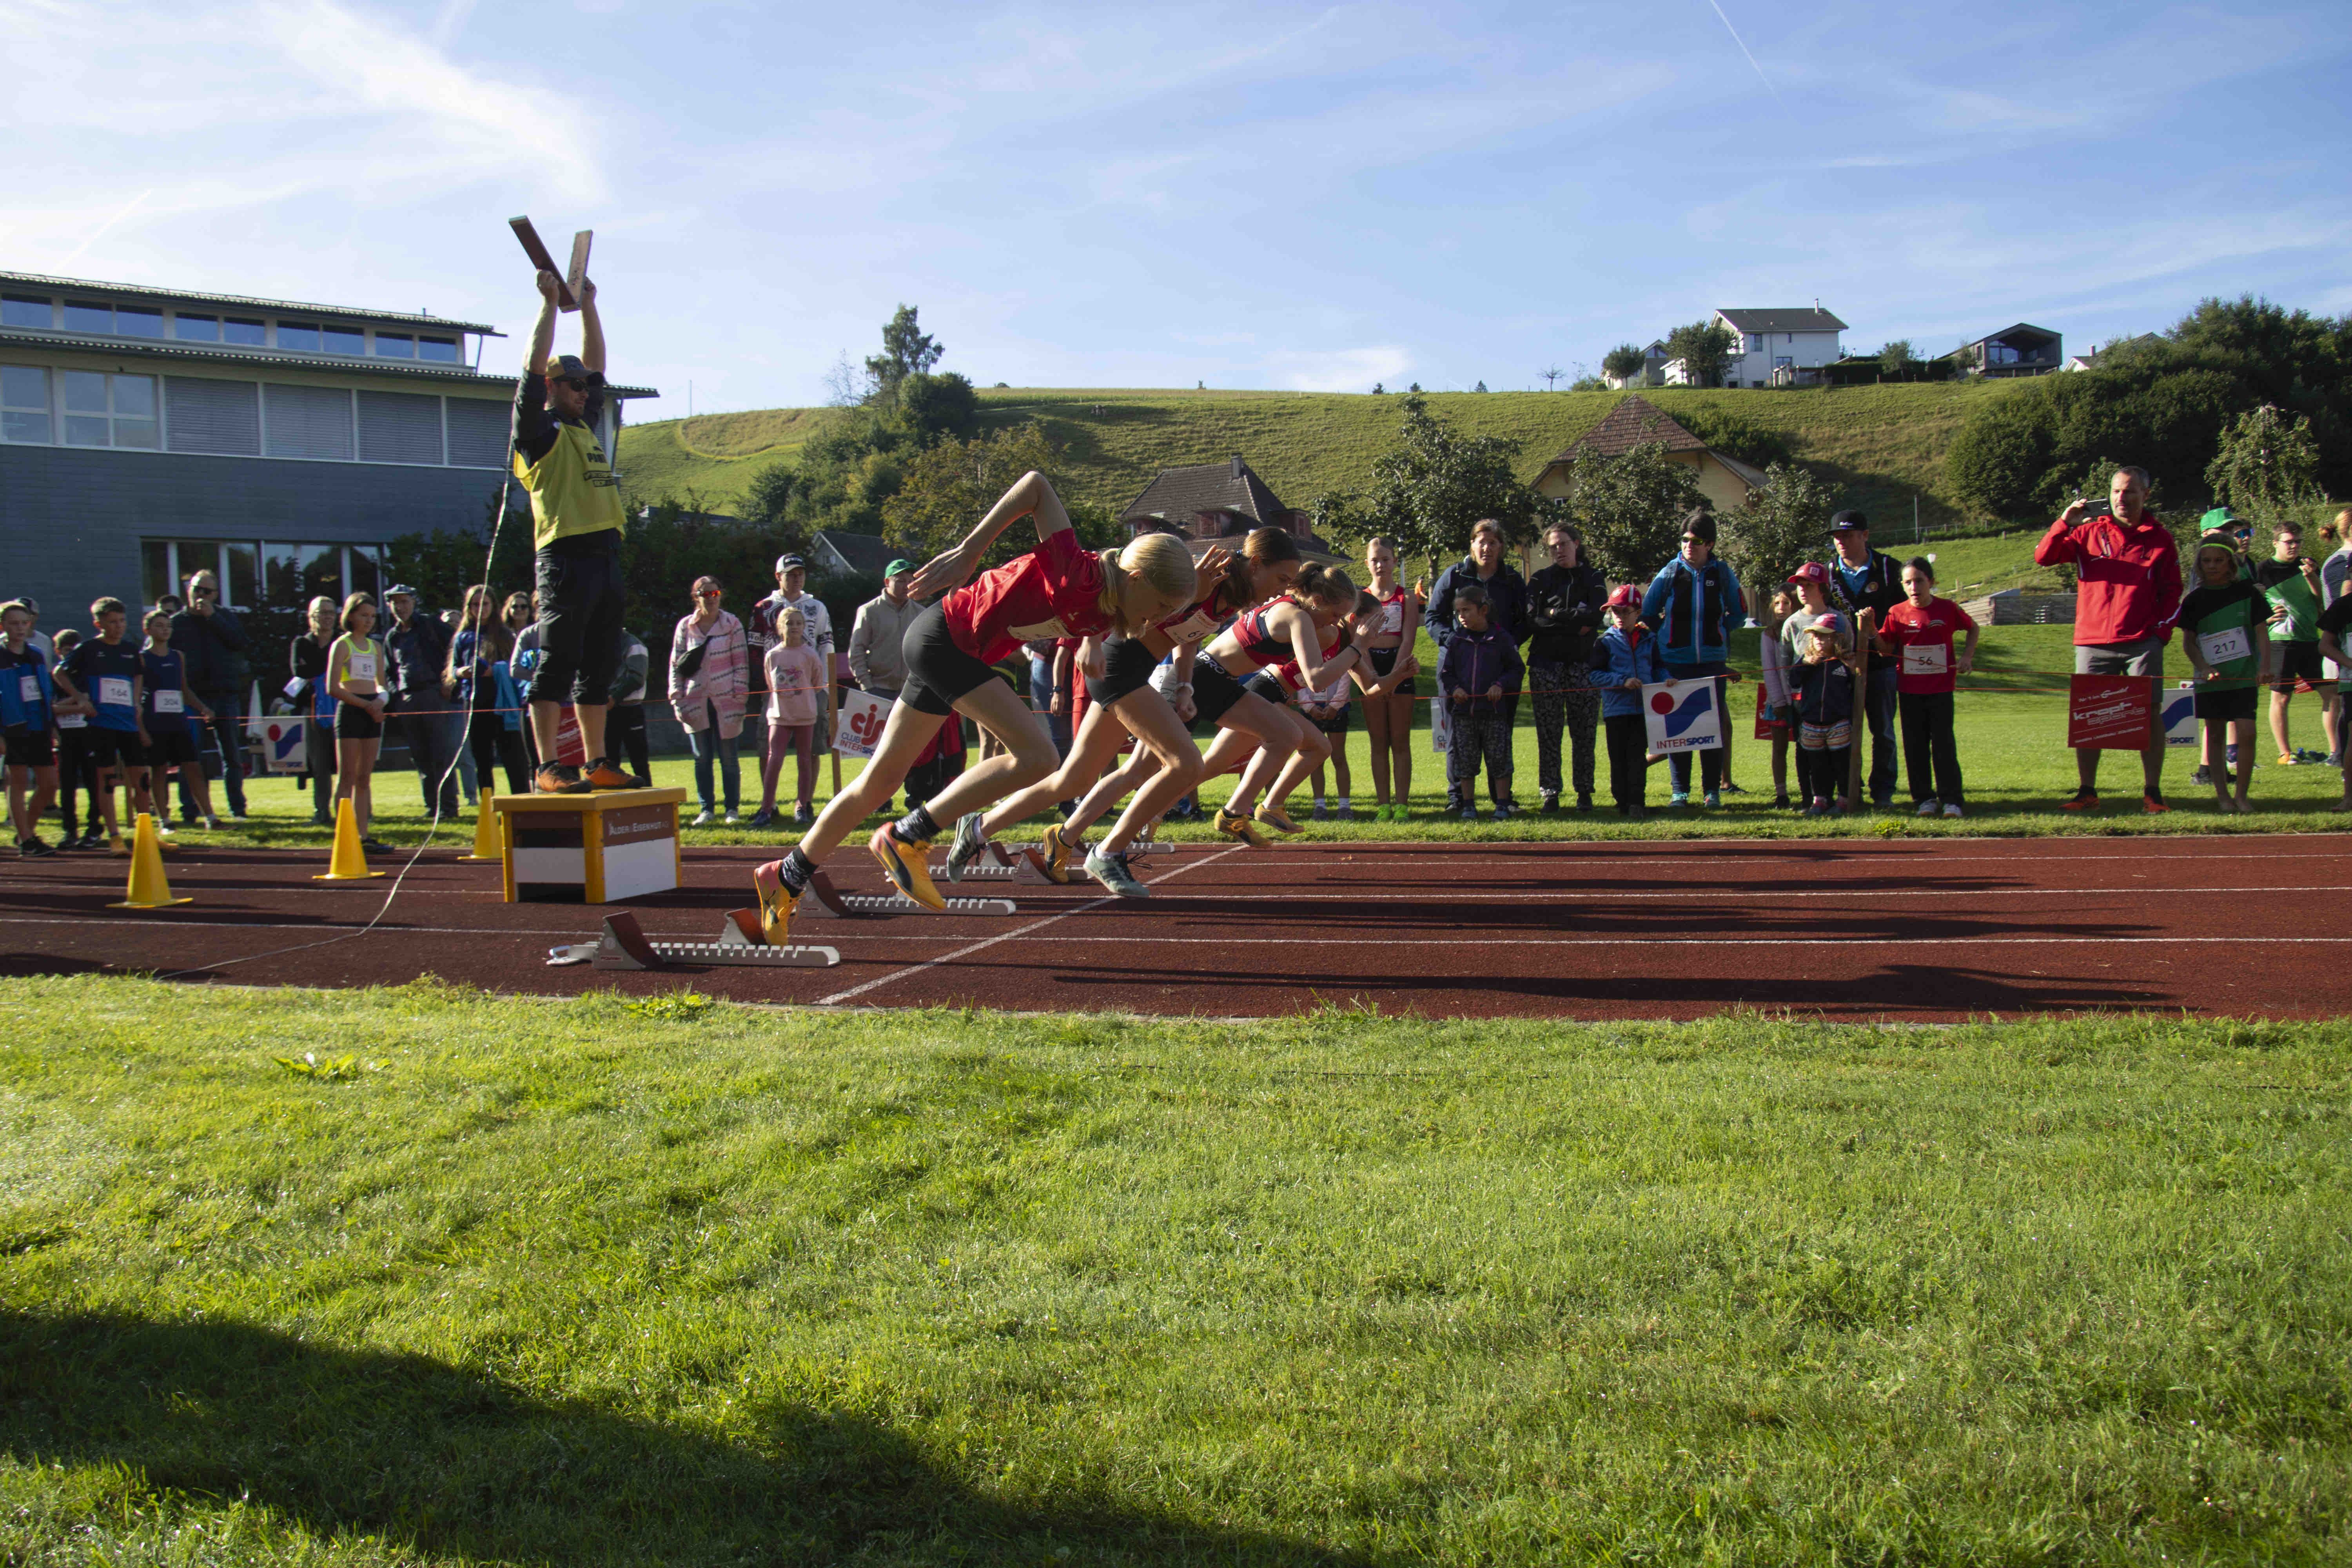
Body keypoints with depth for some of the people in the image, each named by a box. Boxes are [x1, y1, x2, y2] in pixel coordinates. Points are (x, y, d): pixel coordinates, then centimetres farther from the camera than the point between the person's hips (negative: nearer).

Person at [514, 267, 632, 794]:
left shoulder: (586, 427, 21)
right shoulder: (541, 432, 0)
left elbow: (596, 366, 28)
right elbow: (535, 367, -8)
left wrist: (588, 305, 27)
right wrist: (550, 303, -4)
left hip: (605, 555, 8)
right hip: (565, 557, -8)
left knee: (598, 669, 10)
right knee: (556, 666, -8)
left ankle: (596, 764, 14)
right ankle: (547, 768, -10)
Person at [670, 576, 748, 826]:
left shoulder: (732, 624, 1)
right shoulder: (685, 626, 6)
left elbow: (741, 662, 0)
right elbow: (675, 663, 8)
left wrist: (740, 697, -6)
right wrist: (677, 698, 1)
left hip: (725, 700, -2)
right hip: (696, 700, 2)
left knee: (728, 757, 2)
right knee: (702, 757, 4)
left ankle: (732, 809, 11)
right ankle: (707, 809, 12)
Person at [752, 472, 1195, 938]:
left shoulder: (1104, 614, 0)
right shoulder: (1079, 576, -25)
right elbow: (1036, 483, -26)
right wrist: (970, 551, -25)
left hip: (961, 654, 9)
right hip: (945, 635, -9)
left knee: (880, 780, 14)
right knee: (1036, 755, -19)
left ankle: (786, 878, 26)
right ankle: (906, 839, -12)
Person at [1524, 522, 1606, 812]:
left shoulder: (1594, 579, 12)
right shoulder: (1540, 580, 11)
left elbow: (1596, 616, -6)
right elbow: (1532, 621, -4)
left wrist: (1555, 616, -6)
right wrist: (1575, 623, -7)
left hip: (1583, 663, 0)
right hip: (1546, 663, 0)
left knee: (1584, 731, 0)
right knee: (1548, 733, -3)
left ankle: (1584, 792, 7)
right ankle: (1550, 793, 0)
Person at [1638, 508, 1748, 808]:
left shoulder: (1723, 574, 3)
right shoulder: (1670, 573, 1)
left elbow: (1739, 615, 14)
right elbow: (1647, 614, 11)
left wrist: (1716, 631, 5)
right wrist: (1668, 635, 8)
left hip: (1712, 662, 0)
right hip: (1676, 662, 0)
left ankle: (1713, 790, 9)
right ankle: (1680, 791, 7)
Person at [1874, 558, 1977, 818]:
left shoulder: (1948, 609, -2)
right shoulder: (1897, 614, -1)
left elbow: (1973, 628, 15)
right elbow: (1887, 650, 2)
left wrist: (1967, 657, 2)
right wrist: (1872, 633, -13)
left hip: (1941, 688, -2)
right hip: (1909, 689, 2)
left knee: (1944, 743, -1)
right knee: (1915, 745, 6)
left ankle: (1951, 799, 4)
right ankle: (1924, 798, 15)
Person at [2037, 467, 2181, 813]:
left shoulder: (2160, 538, 9)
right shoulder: (2090, 532, 9)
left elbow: (2172, 591, 9)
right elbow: (2043, 557, 2)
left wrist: (2162, 630, -3)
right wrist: (2065, 523, -11)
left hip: (2143, 644, -1)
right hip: (2093, 642, 1)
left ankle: (2152, 792, 6)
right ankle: (2087, 791, 8)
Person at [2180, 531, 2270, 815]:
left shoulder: (2247, 592, 2)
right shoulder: (2194, 599, 3)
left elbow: (2262, 631, 2)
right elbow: (2188, 642, 3)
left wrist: (2265, 665, -13)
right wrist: (2204, 668, -13)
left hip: (2244, 677, -1)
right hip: (2210, 678, 1)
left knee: (2246, 733, -11)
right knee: (2215, 735, 5)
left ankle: (2242, 795, -1)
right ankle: (2221, 794, 14)